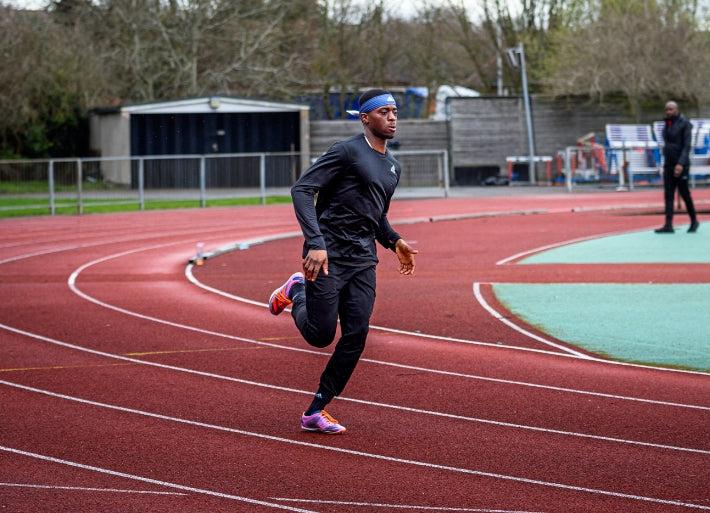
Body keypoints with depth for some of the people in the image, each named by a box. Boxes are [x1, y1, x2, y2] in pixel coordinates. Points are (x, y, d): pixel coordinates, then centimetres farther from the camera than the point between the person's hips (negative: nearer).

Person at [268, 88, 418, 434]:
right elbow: (302, 190, -16)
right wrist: (315, 243, -25)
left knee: (355, 337, -3)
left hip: (363, 260, 7)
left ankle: (315, 413, 6)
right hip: (328, 254, -7)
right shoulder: (347, 152, -9)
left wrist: (394, 242, 12)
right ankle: (296, 291, 27)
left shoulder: (393, 168, 17)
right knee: (320, 335, -5)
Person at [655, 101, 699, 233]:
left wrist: (681, 164, -25)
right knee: (668, 195, -2)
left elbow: (687, 146, -16)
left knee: (684, 193, 2)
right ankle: (668, 225, -7)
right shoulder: (667, 125, 12)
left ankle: (694, 221, 19)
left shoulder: (684, 124, -10)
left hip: (681, 165, -7)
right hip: (668, 164, 7)